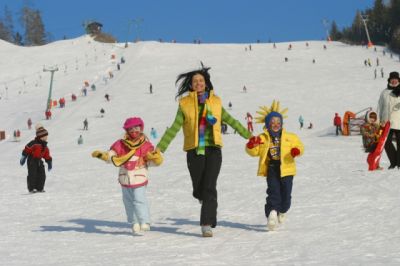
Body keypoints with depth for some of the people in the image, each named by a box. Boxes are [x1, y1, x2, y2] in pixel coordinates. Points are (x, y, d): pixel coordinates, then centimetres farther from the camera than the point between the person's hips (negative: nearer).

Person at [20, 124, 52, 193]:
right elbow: (27, 150, -15)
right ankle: (31, 188, -2)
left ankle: (40, 188, 11)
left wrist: (49, 162, 17)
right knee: (32, 175, -9)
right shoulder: (34, 143, -15)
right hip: (32, 161, -7)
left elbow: (47, 156, 18)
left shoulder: (45, 146, 10)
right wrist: (23, 158, -16)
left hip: (39, 161, 7)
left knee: (42, 175, 3)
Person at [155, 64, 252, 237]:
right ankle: (210, 206, 39)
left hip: (213, 149, 0)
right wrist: (160, 147, -8)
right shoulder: (185, 104, 3)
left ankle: (207, 225, -12)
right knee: (198, 190, 5)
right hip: (194, 151, 0)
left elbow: (231, 121, 20)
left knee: (209, 187, -12)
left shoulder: (215, 102, 9)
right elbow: (174, 129, 1)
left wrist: (249, 136, 24)